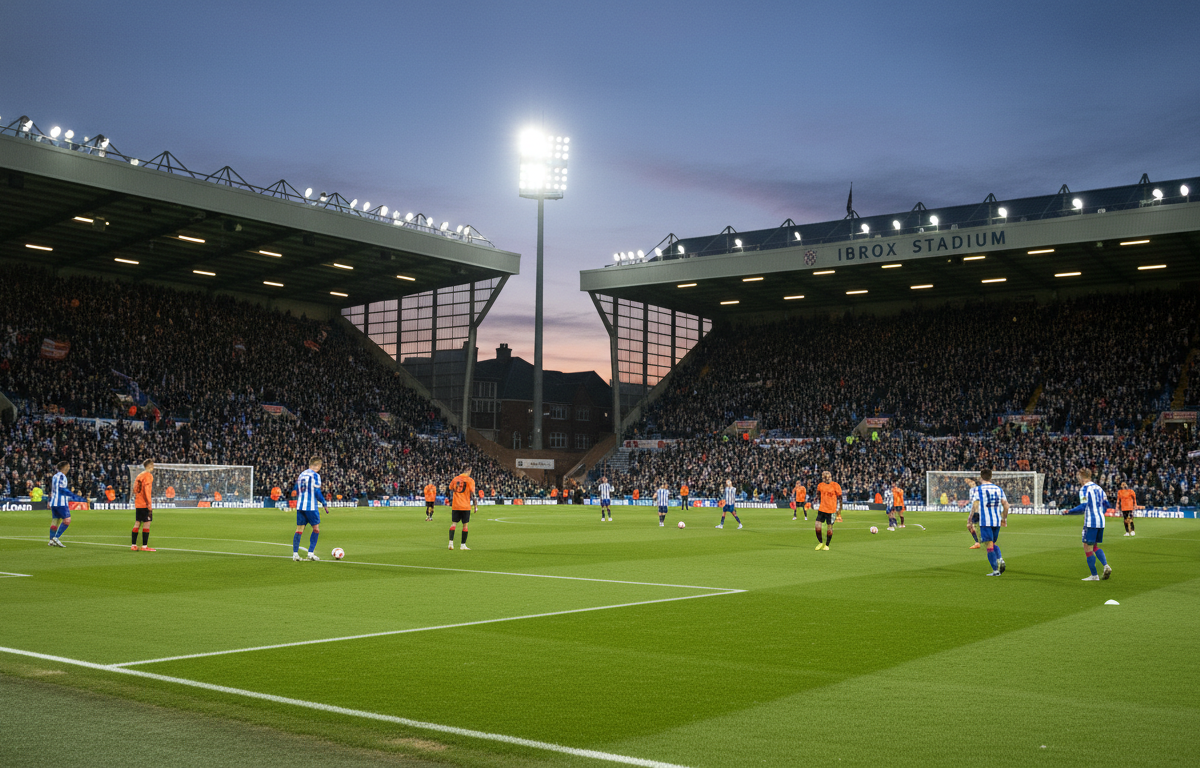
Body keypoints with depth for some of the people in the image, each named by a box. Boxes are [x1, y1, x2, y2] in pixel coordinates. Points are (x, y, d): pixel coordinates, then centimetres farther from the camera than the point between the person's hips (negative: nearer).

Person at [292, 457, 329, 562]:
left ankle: (295, 553, 0)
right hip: (311, 507, -6)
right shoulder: (315, 475, -6)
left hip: (300, 506, 6)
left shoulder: (301, 474, 15)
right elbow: (317, 492, -11)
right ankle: (311, 553, -1)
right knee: (316, 528, 4)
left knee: (299, 529, 7)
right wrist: (324, 503, -3)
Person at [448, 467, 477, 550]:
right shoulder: (470, 480, -4)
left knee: (453, 523, 6)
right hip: (466, 506, -3)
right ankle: (463, 545, 6)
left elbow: (451, 492, 13)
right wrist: (475, 506, 3)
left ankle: (451, 542, -8)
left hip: (455, 506, 3)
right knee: (465, 524, 5)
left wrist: (451, 504, 22)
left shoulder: (454, 479, 9)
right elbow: (472, 494, -6)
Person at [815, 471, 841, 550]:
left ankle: (827, 545, 18)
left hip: (831, 510, -4)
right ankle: (820, 543, 12)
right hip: (822, 509, 4)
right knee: (817, 525, -6)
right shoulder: (820, 485, 6)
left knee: (829, 527, 2)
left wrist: (838, 509, -5)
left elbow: (839, 498, -2)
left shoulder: (835, 486, -7)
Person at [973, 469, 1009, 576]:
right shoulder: (999, 489, 11)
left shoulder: (978, 489, -3)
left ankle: (995, 570, -5)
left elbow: (975, 506, -11)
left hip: (985, 522, -4)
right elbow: (1006, 505, 8)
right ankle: (1000, 560, -6)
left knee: (989, 545, -2)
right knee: (994, 543, 20)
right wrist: (1004, 519, 17)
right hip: (997, 521, 4)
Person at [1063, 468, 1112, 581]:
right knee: (1095, 546, 19)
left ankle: (1094, 575, 1)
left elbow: (1083, 507, -17)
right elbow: (1106, 504, 16)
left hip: (1090, 522, -8)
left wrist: (1069, 511, -8)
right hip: (1101, 521, 8)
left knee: (1087, 547, 0)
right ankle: (1106, 566, -2)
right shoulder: (1098, 488, 14)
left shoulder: (1084, 489, -9)